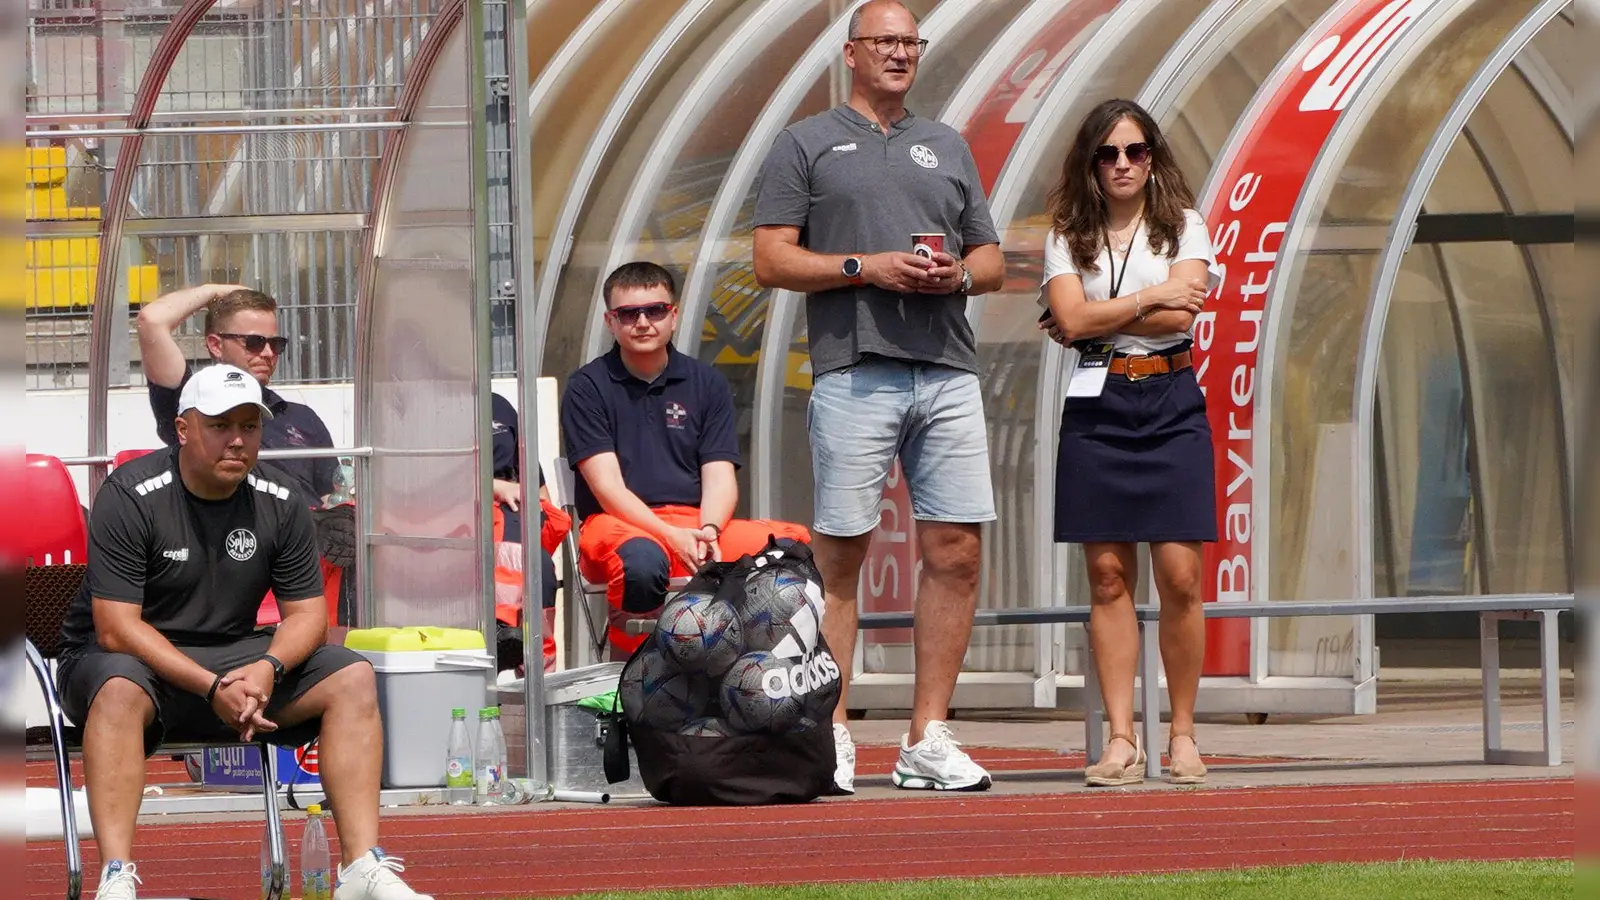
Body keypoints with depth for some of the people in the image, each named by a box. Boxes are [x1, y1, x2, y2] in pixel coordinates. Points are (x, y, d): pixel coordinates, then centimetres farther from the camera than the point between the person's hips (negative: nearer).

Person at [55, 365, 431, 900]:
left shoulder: (279, 500, 1)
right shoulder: (130, 495, -15)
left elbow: (306, 613, 3)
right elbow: (116, 629, -20)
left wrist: (267, 669, -21)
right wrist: (212, 689, -29)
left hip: (232, 657, 5)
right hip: (142, 659, -5)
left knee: (353, 678, -13)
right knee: (119, 687, -40)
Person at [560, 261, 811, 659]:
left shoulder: (707, 384, 15)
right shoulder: (587, 388, 4)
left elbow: (719, 478, 6)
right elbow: (607, 486, -6)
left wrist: (708, 532, -17)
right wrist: (672, 536, -21)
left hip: (699, 523, 3)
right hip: (619, 524, -3)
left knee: (792, 545, -25)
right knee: (642, 560, -42)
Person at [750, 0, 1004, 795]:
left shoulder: (947, 148, 22)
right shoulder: (807, 145, 9)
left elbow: (993, 261, 22)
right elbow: (772, 260, 1)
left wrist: (959, 274, 0)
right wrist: (865, 267, -10)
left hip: (947, 371, 4)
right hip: (854, 372, -4)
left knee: (956, 552, -2)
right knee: (841, 555, -4)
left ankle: (928, 737, 2)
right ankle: (830, 738, 0)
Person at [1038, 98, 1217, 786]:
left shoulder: (1183, 226, 7)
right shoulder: (1067, 237, 9)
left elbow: (1180, 314, -8)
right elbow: (1071, 318, -7)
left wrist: (1096, 318, -4)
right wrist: (1146, 300, -7)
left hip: (1170, 401, -1)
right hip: (1097, 407, 1)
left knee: (1179, 575, -6)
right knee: (1108, 574, -2)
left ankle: (1182, 735, 2)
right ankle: (1120, 738, -2)